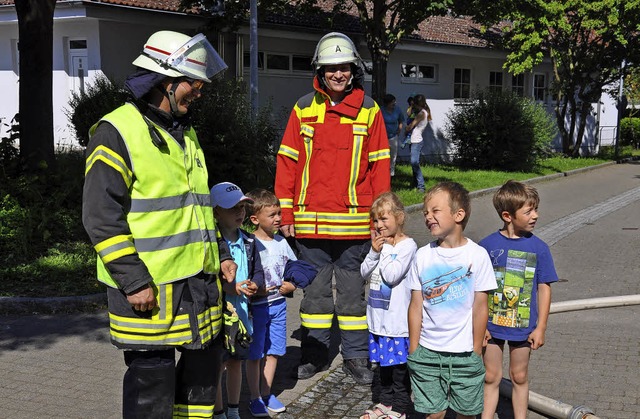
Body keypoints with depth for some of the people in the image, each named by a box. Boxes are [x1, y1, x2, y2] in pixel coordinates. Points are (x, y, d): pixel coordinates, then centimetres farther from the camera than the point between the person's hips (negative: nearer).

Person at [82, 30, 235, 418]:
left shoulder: (186, 133, 16)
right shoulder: (117, 132, -11)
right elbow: (102, 216, -16)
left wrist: (220, 254, 17)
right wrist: (133, 281, -19)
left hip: (200, 281, 8)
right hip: (149, 287, -8)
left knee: (206, 363, 17)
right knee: (152, 379, 0)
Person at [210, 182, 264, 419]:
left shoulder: (248, 241, 6)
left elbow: (258, 272, 12)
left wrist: (254, 285, -9)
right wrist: (227, 287, -27)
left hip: (241, 311, 6)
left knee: (236, 361, 17)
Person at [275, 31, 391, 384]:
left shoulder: (368, 110, 3)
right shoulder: (304, 109, 4)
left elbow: (380, 166, 4)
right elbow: (287, 163, 5)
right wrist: (285, 215, 0)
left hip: (354, 222, -1)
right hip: (310, 220, 1)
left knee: (353, 291, 8)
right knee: (315, 289, 11)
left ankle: (356, 356, 20)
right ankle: (314, 353, 24)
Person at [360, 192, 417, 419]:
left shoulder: (407, 245, -13)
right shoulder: (381, 242, 8)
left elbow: (391, 275, -22)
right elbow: (364, 272, 5)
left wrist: (385, 249, -14)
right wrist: (374, 251, -9)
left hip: (397, 319, -7)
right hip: (378, 316, 8)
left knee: (399, 364, 2)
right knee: (383, 362, 19)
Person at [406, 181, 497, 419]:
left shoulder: (477, 255, -6)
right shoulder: (423, 256, 0)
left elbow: (480, 307, -3)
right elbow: (416, 306, 2)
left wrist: (476, 351, -2)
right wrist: (413, 350, 2)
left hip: (465, 354, -1)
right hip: (427, 352, 1)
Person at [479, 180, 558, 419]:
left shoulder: (538, 248, -7)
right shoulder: (487, 245, -8)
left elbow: (544, 288, -2)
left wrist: (540, 328, -4)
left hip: (523, 327, 0)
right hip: (491, 325, 0)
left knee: (519, 378, 15)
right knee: (491, 378, 12)